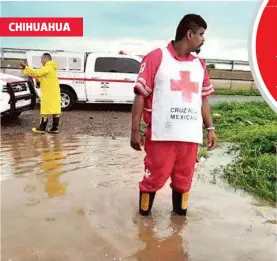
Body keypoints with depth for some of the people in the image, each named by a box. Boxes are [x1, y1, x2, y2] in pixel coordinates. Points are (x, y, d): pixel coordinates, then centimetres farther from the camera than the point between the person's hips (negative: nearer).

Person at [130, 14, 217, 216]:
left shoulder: (200, 65, 15)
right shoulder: (156, 58, -3)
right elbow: (140, 96, -4)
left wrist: (210, 128, 13)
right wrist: (135, 131, -8)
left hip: (190, 135, 5)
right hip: (161, 134, -5)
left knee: (184, 180, 13)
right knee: (154, 178, 5)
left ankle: (181, 215, 31)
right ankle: (144, 215, 26)